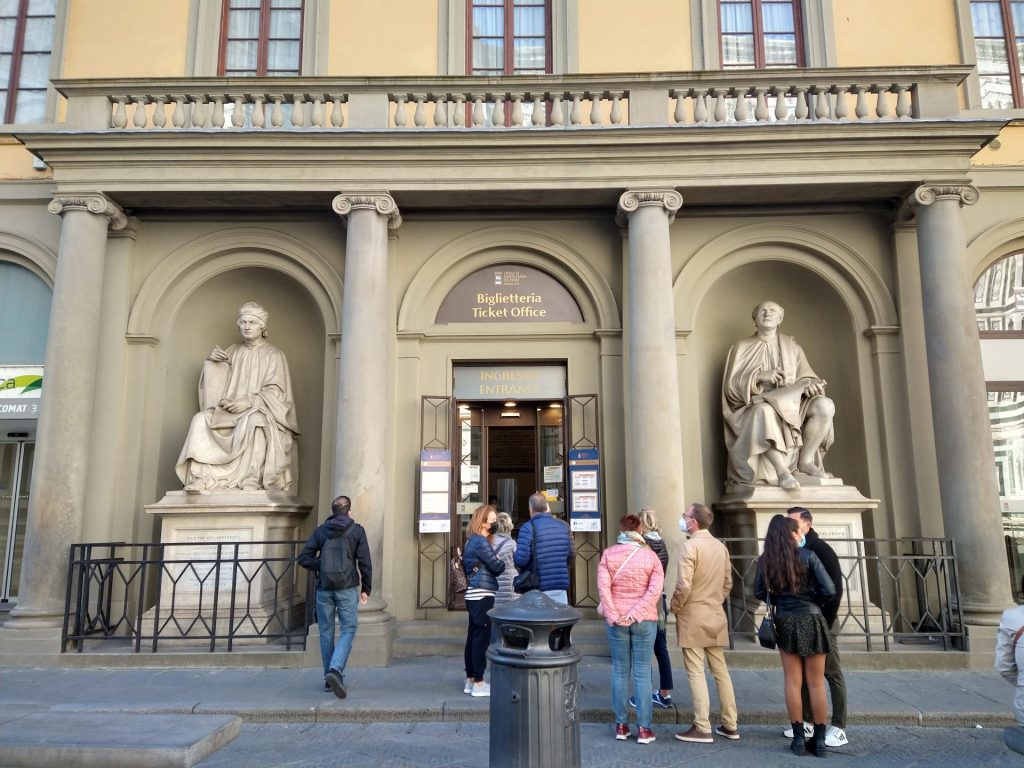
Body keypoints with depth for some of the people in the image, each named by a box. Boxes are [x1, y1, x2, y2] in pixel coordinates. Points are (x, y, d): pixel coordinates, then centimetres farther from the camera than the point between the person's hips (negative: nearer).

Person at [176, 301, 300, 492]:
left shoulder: (274, 355, 5)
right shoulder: (233, 351, 19)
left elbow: (274, 392, -5)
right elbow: (216, 384, 18)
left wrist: (248, 402, -19)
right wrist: (212, 361, -1)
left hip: (260, 411, -4)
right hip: (230, 410, 4)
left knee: (253, 421, -39)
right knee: (201, 419, -24)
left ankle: (252, 479, -43)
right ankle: (202, 477, -32)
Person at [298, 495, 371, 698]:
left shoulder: (320, 531, 7)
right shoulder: (356, 530, -1)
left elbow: (304, 558, 2)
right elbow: (365, 562, -3)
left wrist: (322, 566, 9)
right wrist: (366, 588, 4)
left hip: (324, 589, 3)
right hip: (347, 589, -3)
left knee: (326, 632, 13)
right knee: (348, 630, 2)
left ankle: (329, 677, 18)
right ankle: (335, 670, -18)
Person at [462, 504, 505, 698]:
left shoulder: (473, 541, 16)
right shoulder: (481, 542, -15)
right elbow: (497, 567, -13)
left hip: (475, 596, 10)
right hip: (482, 596, -10)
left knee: (473, 638, 13)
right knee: (481, 639, -3)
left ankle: (470, 681, 20)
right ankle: (479, 684, 4)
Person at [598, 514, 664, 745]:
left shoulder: (608, 554, -1)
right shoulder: (650, 555, -2)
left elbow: (603, 586, -10)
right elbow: (656, 589, -12)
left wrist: (613, 615, -9)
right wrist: (636, 613, -13)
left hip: (616, 620, 1)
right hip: (644, 620, -1)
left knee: (619, 671, 10)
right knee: (642, 673, 4)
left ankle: (621, 725, 16)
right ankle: (643, 728, 8)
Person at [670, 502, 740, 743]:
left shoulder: (690, 546, -16)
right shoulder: (721, 546, 6)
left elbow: (684, 586, -21)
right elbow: (728, 583, 13)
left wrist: (675, 607, -6)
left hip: (692, 618, -7)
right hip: (716, 617, 7)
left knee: (696, 673, -1)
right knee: (721, 671, 13)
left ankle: (702, 728, 2)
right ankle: (730, 725, 20)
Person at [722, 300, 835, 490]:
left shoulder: (791, 346, 16)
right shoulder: (742, 348, 8)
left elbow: (806, 375, 9)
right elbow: (732, 385, -1)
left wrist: (807, 384, -16)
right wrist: (759, 376, -16)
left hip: (792, 406, 3)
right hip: (756, 405, -3)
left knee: (825, 405, -25)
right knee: (764, 410, -40)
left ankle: (806, 461, -16)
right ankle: (782, 471, -41)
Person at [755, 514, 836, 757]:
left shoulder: (766, 560, -2)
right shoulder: (808, 556, -11)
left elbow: (759, 593, -1)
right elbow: (829, 590, -14)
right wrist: (814, 601, 5)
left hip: (785, 622, 2)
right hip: (811, 620, -2)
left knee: (793, 682, 9)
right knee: (816, 683, 8)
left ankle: (799, 738, 12)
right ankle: (819, 740, 15)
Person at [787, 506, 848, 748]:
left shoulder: (822, 550, -10)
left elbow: (836, 589, -14)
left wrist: (826, 621, -16)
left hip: (821, 622, -6)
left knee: (832, 675, 1)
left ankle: (838, 728, 6)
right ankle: (806, 721, 21)